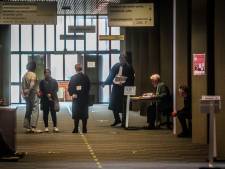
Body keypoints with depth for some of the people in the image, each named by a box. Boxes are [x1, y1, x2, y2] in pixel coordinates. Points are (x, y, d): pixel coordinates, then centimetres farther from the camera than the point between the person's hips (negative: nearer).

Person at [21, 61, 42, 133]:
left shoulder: (25, 75, 13)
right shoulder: (33, 74, -10)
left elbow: (23, 85, 13)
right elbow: (32, 84, -23)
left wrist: (23, 92, 15)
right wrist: (29, 90, -15)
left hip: (26, 95, 8)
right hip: (33, 94, -8)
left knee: (28, 111, 12)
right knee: (35, 110, -7)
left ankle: (27, 127, 12)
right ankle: (33, 127, -14)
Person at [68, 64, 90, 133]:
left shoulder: (73, 77, -8)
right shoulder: (86, 77, -2)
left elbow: (69, 88, -7)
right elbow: (88, 87, 6)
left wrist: (72, 94, 6)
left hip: (76, 97, -2)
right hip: (85, 98, 2)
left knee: (76, 114, 4)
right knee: (84, 114, 6)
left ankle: (76, 129, 2)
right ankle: (84, 129, 5)